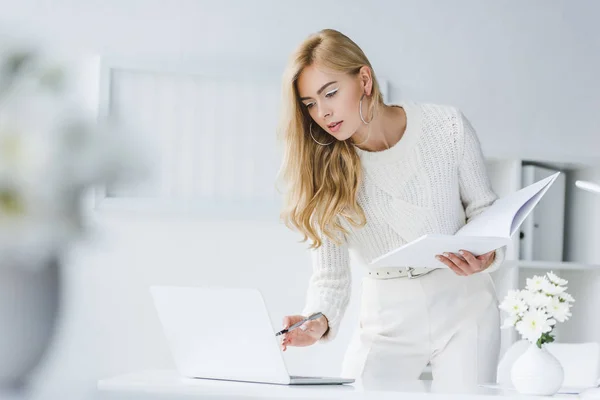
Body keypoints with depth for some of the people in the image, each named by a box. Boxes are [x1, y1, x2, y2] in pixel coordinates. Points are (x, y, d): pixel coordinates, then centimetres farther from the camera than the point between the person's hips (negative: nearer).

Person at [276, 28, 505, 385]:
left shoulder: (447, 126, -10)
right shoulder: (323, 169, -7)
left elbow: (484, 210, 1)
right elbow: (330, 276, -6)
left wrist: (486, 258, -21)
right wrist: (319, 322, -28)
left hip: (464, 309, -1)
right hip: (389, 322, 1)